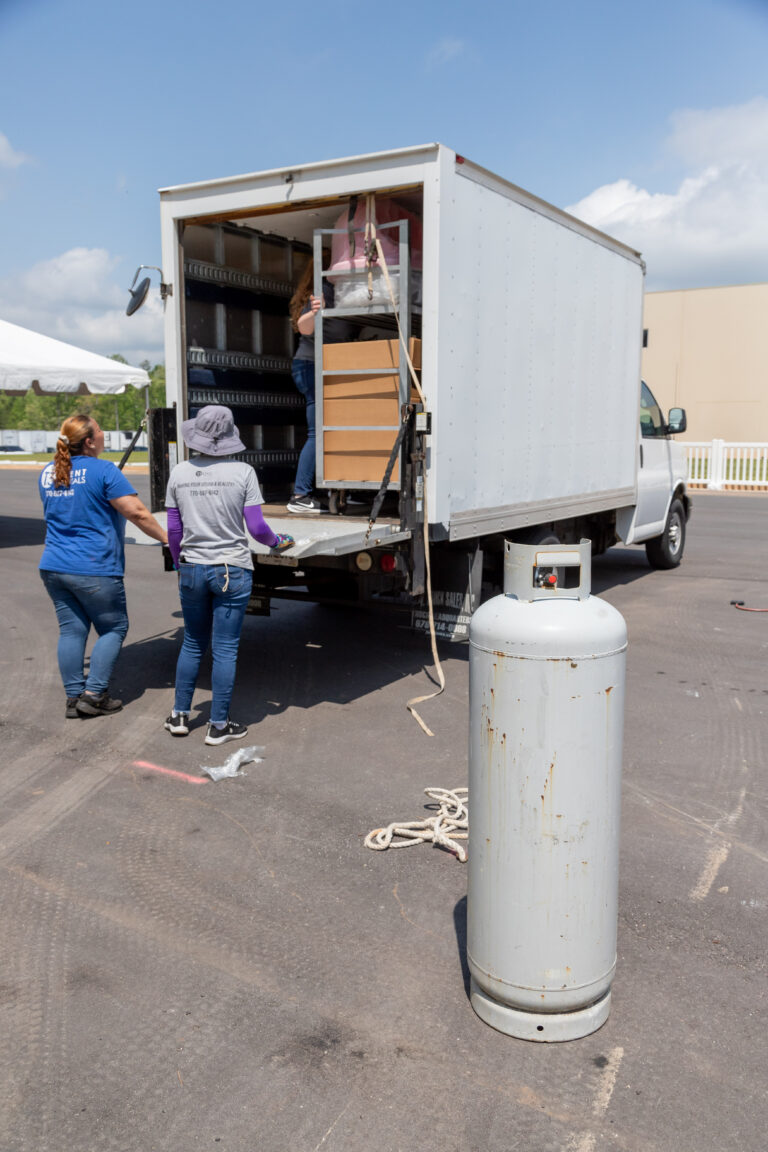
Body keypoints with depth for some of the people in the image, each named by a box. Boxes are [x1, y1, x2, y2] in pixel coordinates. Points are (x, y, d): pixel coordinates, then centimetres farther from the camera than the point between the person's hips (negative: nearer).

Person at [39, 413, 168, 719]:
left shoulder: (48, 472, 11)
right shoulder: (103, 471, -12)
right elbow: (137, 513, -16)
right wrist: (165, 537, -5)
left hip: (53, 566, 7)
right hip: (94, 569, -7)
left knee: (71, 630, 12)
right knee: (113, 628, 7)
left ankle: (73, 697, 15)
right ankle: (93, 695, 4)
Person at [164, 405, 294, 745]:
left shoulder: (180, 473, 1)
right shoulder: (243, 472, -9)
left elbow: (173, 531, 5)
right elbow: (256, 528, -8)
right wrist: (277, 542, 12)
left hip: (192, 569, 3)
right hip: (232, 570, -3)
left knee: (193, 644, 19)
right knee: (225, 649, 5)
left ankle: (179, 716, 26)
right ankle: (218, 726, 13)